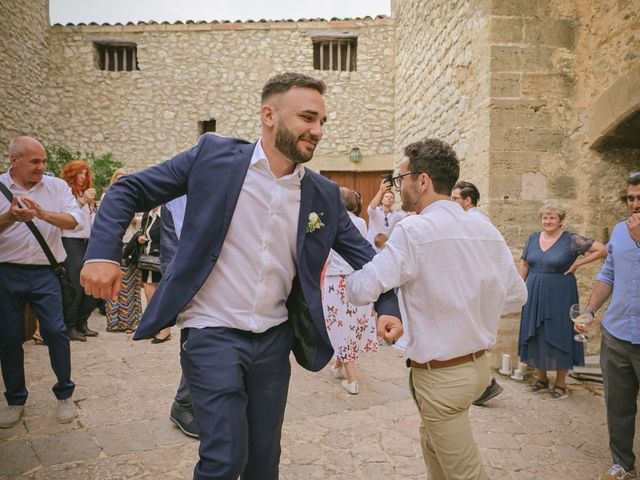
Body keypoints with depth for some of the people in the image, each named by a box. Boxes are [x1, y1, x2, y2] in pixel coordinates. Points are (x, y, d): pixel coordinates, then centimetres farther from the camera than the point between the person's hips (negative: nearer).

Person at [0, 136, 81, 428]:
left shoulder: (57, 187, 2)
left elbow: (75, 221, -10)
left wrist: (43, 214, -26)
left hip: (44, 273, -1)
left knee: (56, 331, -5)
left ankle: (64, 395, 13)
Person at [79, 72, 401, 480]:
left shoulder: (324, 194, 0)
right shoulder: (214, 155, -9)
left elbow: (363, 254, 8)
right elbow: (128, 191, -3)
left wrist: (388, 306, -7)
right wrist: (103, 252, -18)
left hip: (275, 338, 4)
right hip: (213, 334, -4)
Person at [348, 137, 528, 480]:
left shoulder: (413, 231, -21)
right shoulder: (487, 230, -1)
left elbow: (360, 291, -22)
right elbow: (516, 296, 5)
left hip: (440, 374, -7)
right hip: (479, 363, 7)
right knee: (431, 440, 28)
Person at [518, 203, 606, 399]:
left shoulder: (571, 240, -8)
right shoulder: (533, 238, 6)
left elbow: (601, 249, -11)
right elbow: (524, 264, 12)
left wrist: (577, 263, -12)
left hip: (559, 296, -5)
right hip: (534, 295, 5)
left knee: (558, 336, 3)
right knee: (535, 336, 10)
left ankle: (560, 385, 17)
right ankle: (541, 379, 26)